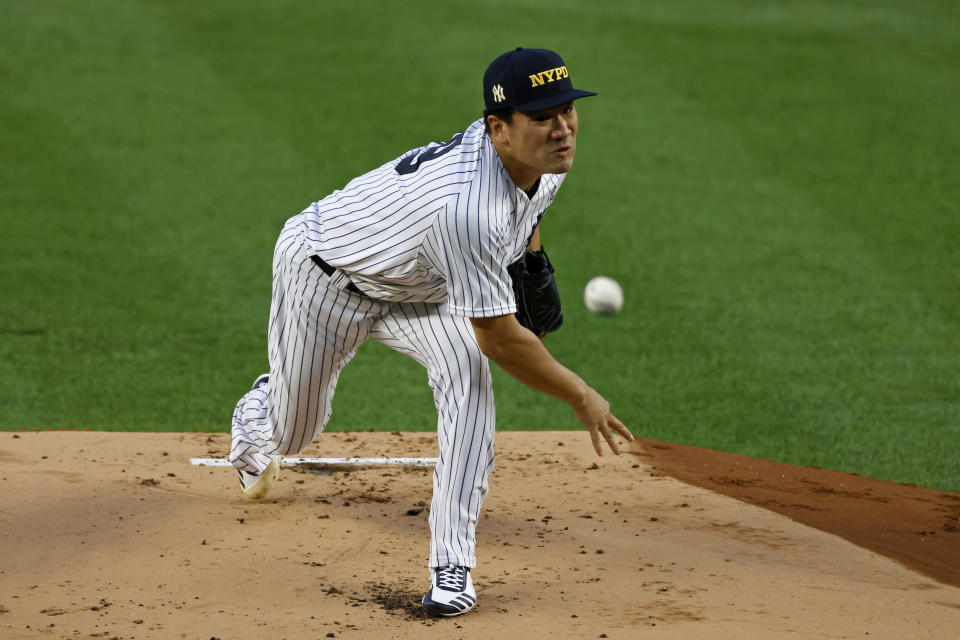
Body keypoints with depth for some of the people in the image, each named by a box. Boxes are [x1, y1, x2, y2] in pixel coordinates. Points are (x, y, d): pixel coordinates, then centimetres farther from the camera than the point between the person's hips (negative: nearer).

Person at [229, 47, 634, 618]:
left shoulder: (550, 161, -22)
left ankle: (453, 564, -18)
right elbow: (501, 339, -36)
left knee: (468, 370, -24)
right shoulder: (466, 207, -46)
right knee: (295, 432, 14)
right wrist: (583, 398, -25)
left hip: (417, 285, 6)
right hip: (324, 275, -6)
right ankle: (259, 410, 56)